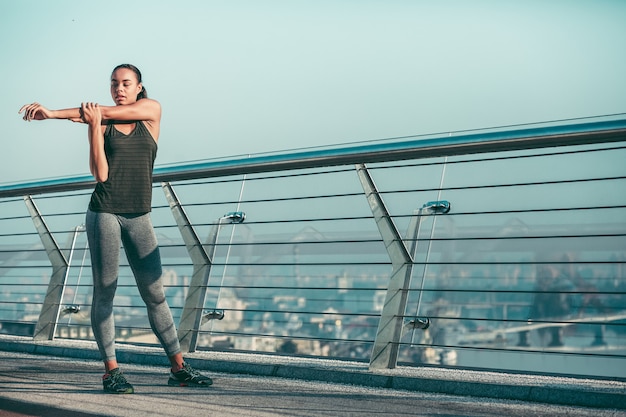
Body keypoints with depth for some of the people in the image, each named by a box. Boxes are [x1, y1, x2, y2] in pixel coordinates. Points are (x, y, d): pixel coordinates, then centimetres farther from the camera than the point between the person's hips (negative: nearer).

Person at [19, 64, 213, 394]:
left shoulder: (151, 110, 6)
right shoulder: (100, 125, 6)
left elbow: (108, 111, -9)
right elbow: (100, 174, -7)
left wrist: (54, 113, -9)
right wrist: (94, 125, -16)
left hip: (139, 216, 1)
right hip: (104, 212, 0)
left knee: (155, 293, 2)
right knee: (104, 291, -3)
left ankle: (178, 368, 7)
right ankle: (110, 371, 1)